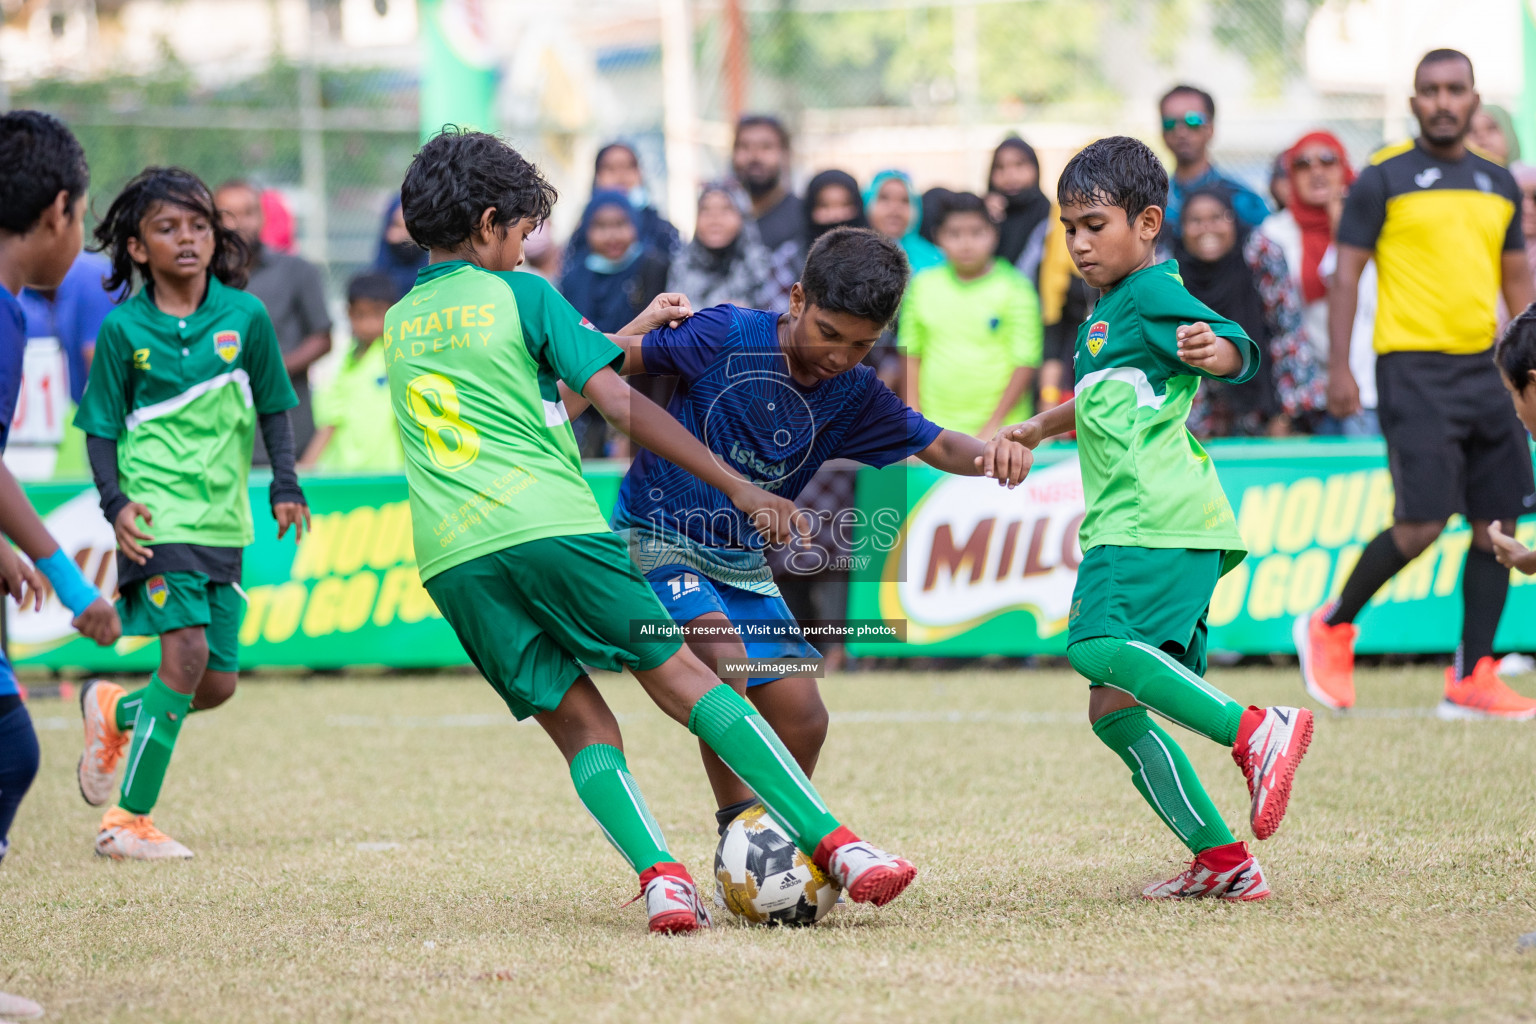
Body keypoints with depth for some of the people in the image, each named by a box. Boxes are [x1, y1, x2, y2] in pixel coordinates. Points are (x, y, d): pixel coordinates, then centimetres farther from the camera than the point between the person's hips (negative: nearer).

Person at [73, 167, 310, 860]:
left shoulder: (245, 315, 2)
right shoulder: (124, 329, -3)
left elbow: (273, 406, 13)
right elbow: (101, 427, 2)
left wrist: (286, 487, 2)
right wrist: (115, 502, -12)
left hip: (222, 519, 4)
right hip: (159, 515, -4)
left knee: (217, 684, 4)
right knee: (187, 649, -20)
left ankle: (114, 713, 37)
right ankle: (127, 821, -13)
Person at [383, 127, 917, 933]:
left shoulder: (397, 324, 21)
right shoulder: (519, 295, 5)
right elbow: (617, 404, -1)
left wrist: (627, 335, 41)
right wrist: (736, 485, 0)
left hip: (450, 558, 4)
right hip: (548, 525, -4)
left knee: (579, 724, 6)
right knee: (682, 677, 0)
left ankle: (659, 874, -17)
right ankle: (834, 844, -7)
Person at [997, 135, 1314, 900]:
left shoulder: (1153, 294, -4)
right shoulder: (1107, 312, 26)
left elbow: (1239, 351, -21)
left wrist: (1212, 350, -41)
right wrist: (1036, 429, 49)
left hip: (1160, 521, -10)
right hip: (1127, 526, 10)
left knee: (1098, 647, -31)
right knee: (1112, 710, 6)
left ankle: (1255, 730, -34)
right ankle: (1222, 863, 6)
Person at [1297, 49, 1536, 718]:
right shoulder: (1384, 179, -2)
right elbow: (1346, 272, -3)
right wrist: (1339, 367, -10)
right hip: (1413, 367, -6)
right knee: (1422, 522, -13)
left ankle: (1471, 680, 7)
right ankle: (1331, 626, 9)